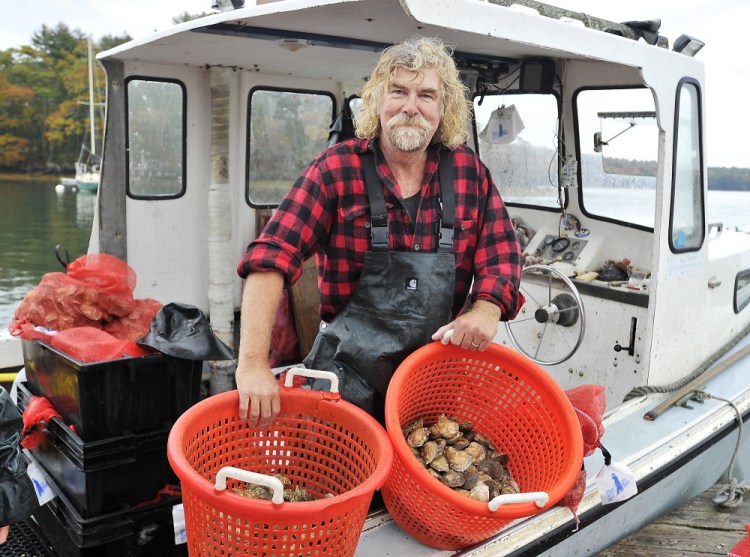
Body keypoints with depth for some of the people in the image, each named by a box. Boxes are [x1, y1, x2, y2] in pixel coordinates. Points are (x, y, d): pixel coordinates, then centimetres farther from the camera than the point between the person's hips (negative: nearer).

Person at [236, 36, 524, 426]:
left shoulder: (470, 173, 1)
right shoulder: (337, 169, -9)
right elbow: (271, 258, -17)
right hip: (348, 376, -2)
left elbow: (502, 256, 3)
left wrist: (485, 310, -20)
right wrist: (252, 362, -27)